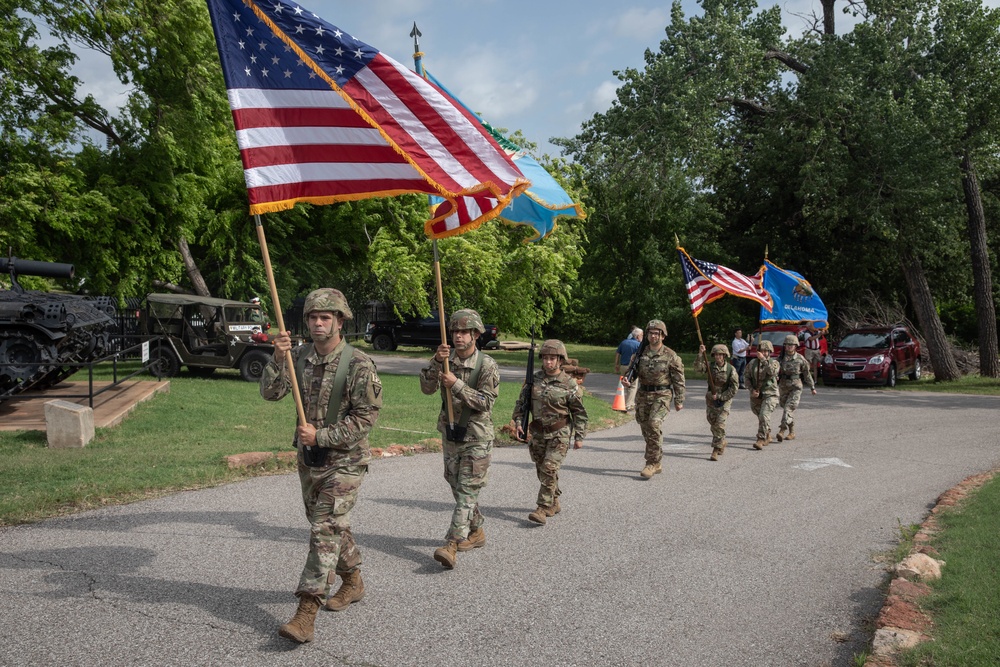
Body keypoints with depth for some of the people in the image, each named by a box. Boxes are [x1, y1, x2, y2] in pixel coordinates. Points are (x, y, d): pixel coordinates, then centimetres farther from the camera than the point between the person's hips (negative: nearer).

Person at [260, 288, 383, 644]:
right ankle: (353, 581, 39)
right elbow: (271, 392, -6)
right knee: (331, 525, 19)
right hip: (308, 457, 6)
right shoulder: (299, 356, 1)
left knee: (325, 529, -9)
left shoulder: (358, 364, -16)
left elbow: (367, 415, -17)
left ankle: (306, 613, -6)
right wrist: (278, 358, -23)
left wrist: (322, 435, -20)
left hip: (344, 460, -6)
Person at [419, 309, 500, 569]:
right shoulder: (446, 359, 0)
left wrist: (457, 385, -27)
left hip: (477, 438, -6)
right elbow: (427, 388, -11)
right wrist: (436, 362, -26)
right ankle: (476, 532, 33)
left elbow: (486, 402, -18)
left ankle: (451, 544, -12)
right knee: (458, 487, 16)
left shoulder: (487, 365, -13)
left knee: (467, 490, -8)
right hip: (450, 434, 6)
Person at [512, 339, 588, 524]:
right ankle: (554, 503, 31)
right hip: (538, 432, 5)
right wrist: (518, 421, -2)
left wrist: (579, 436, -3)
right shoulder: (534, 379, 0)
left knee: (549, 469, -13)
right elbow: (521, 401, 9)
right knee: (541, 469, 13)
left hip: (560, 434, -5)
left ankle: (544, 508, -7)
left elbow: (579, 412, -3)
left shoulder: (569, 384, -10)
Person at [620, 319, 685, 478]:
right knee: (646, 429, 9)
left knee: (653, 425, -22)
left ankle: (651, 463, -13)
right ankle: (657, 464, 24)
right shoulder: (641, 353, 7)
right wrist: (628, 380, -11)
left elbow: (679, 380, 0)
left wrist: (679, 401, 0)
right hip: (643, 395, 5)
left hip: (662, 395, -5)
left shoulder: (670, 356, -4)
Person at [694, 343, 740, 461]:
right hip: (711, 399, 4)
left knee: (719, 424, -13)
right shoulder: (710, 366, -4)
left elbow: (734, 388, -11)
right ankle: (722, 442, 38)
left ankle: (716, 451, -9)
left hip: (725, 400, -4)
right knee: (713, 423, 14)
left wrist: (720, 396, -15)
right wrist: (701, 354, -32)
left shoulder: (731, 369, -12)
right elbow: (698, 367, -21)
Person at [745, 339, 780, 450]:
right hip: (755, 395, 4)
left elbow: (772, 372, -25)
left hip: (769, 394, -4)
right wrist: (752, 389, -9)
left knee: (764, 416, -21)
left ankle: (761, 440, -21)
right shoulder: (752, 363, 5)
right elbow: (747, 378, 5)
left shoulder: (774, 362, -3)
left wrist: (763, 360, -26)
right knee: (760, 417, 17)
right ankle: (767, 436, 40)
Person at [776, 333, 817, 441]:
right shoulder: (780, 358, 3)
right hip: (783, 387, 3)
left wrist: (812, 387, 11)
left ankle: (782, 431, -25)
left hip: (796, 387, -3)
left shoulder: (800, 359, -1)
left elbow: (807, 374, 7)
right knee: (789, 409, 12)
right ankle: (792, 432, 23)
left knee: (788, 408, -17)